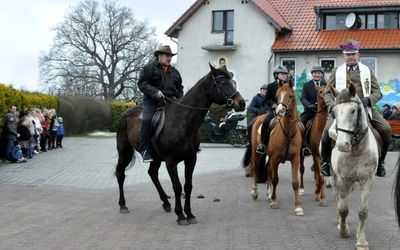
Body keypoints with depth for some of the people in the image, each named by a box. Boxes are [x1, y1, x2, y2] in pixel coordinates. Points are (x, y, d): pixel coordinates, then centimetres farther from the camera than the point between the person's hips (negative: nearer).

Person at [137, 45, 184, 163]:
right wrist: (154, 92, -21)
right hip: (152, 101, -5)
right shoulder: (149, 68, 2)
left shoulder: (174, 72, 19)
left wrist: (179, 100, 8)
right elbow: (142, 83, -7)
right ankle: (144, 150, -22)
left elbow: (180, 88, 26)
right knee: (147, 120, -27)